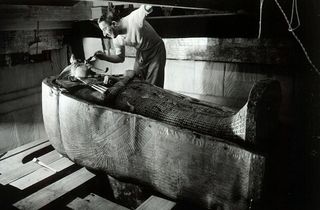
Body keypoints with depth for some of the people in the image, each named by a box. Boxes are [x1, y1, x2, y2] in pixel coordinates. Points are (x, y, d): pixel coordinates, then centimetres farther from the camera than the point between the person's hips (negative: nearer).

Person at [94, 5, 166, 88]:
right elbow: (120, 58, 0)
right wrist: (105, 57, -13)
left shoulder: (135, 19, -30)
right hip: (141, 53, 5)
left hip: (156, 50, -5)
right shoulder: (116, 40, -11)